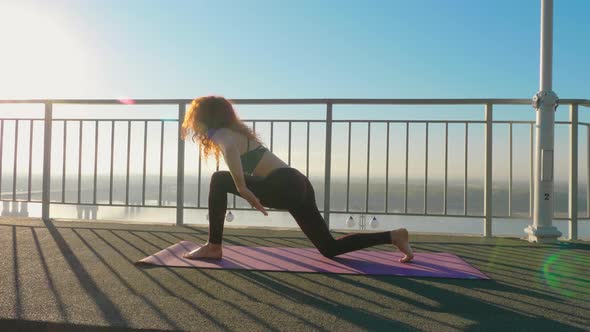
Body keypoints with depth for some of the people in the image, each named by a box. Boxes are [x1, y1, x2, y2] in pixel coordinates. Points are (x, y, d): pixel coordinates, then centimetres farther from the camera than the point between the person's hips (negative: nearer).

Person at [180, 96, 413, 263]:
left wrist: (242, 188, -27)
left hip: (285, 186, -10)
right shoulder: (235, 130, 23)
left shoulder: (220, 133, -3)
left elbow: (229, 148, -29)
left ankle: (213, 248, 0)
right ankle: (393, 236, 14)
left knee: (219, 181, -5)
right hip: (297, 185, 10)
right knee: (330, 248, 13)